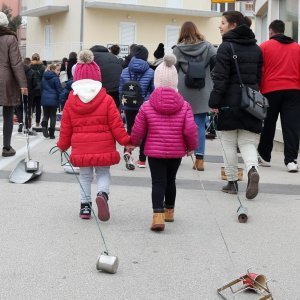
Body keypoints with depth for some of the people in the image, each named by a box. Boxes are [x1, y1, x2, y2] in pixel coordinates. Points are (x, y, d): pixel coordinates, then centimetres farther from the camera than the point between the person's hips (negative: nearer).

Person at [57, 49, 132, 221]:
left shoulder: (71, 101, -1)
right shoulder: (106, 100, -6)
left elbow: (66, 128, 5)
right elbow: (116, 125, -7)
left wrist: (63, 145, 18)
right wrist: (126, 141, 2)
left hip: (81, 149, 2)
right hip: (103, 147, -1)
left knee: (85, 176, 17)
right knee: (103, 173, 13)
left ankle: (85, 206, 17)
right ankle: (103, 194, -15)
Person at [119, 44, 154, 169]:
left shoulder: (125, 72, -1)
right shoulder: (150, 72, -8)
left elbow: (121, 90, 4)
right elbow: (154, 90, -4)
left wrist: (122, 106, 14)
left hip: (129, 107, 1)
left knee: (130, 130, 12)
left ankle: (127, 151, -15)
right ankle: (142, 160, 16)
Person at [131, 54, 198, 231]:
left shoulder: (147, 106, -8)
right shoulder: (184, 106, -6)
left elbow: (138, 130, -3)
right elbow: (190, 130, -10)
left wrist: (134, 143, 17)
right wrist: (191, 146, 8)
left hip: (154, 151, -2)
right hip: (176, 151, 2)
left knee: (158, 182, 0)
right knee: (171, 180, 19)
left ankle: (158, 215, -16)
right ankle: (169, 211, 34)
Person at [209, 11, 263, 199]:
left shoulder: (226, 47, -8)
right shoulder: (256, 48, 11)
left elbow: (221, 77, -14)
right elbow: (259, 76, 13)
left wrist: (214, 101, -12)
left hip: (230, 101, -5)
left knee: (229, 143, 7)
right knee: (247, 142, 8)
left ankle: (232, 182, 11)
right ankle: (252, 169, -20)